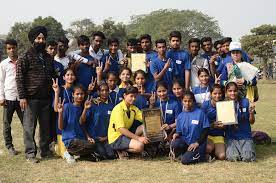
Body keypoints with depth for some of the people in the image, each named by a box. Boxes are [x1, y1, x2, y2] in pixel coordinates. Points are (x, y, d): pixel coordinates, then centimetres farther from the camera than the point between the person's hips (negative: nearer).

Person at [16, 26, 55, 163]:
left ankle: (45, 150, 23)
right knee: (29, 126, 0)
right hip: (31, 99, -5)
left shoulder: (48, 58, 14)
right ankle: (30, 153, 8)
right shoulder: (25, 58, -4)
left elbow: (52, 76, 21)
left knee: (46, 126, 11)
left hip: (46, 98, 5)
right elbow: (19, 78, -8)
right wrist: (22, 97, -14)